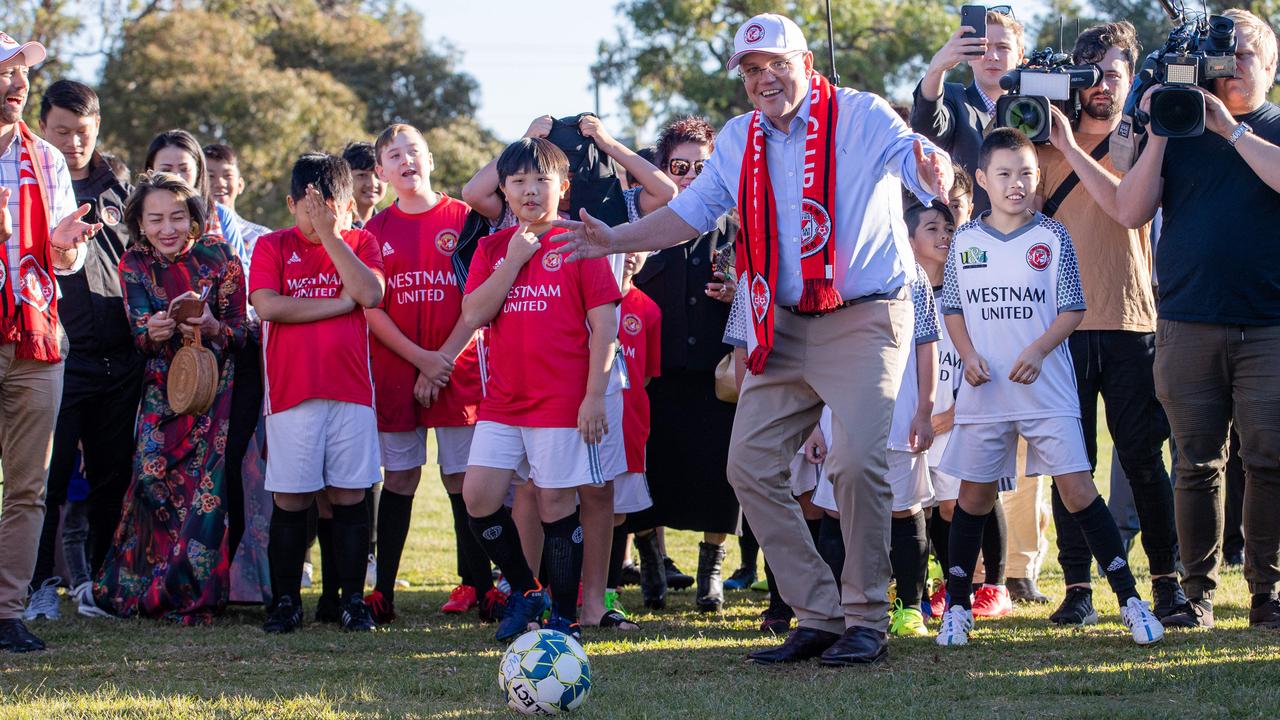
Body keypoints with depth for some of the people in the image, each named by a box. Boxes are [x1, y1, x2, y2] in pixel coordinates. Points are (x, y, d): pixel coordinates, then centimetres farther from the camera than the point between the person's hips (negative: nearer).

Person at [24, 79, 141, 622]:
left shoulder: (117, 192, 17)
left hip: (117, 359, 4)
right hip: (57, 354, -4)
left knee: (113, 475, 7)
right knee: (49, 475, -7)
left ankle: (97, 577, 17)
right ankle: (39, 583, 1)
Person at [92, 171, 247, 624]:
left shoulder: (217, 258, -6)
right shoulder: (135, 264, 0)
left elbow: (239, 333, -5)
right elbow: (140, 339, -5)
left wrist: (212, 328, -26)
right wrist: (152, 332, -28)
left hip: (214, 382, -1)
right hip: (163, 383, 1)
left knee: (205, 483, -12)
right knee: (152, 472, -13)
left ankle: (191, 595, -3)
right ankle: (136, 587, 2)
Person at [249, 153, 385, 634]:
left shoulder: (361, 244, 9)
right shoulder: (272, 247, 5)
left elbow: (371, 294, -10)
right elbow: (268, 306, -11)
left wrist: (330, 235, -12)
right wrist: (338, 304, -9)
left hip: (351, 391, 1)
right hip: (292, 392, -1)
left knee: (350, 497, 2)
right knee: (291, 500, 1)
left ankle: (352, 599, 10)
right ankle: (286, 602, 11)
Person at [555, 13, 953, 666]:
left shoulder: (862, 116, -9)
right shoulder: (740, 141, 9)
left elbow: (916, 158, -23)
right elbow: (691, 212, 17)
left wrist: (933, 170, -48)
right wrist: (613, 241, 5)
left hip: (862, 319, -6)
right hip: (784, 326, 7)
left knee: (857, 460, -20)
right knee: (750, 464, 1)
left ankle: (866, 619, -6)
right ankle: (818, 615, 10)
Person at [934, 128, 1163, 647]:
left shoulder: (1052, 238, 0)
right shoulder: (965, 241, 5)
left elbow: (1072, 309, -1)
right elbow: (952, 308, 11)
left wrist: (1039, 350, -15)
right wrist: (969, 355, -6)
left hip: (1046, 389, -2)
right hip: (984, 390, 2)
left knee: (1077, 488, -7)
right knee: (974, 494, 8)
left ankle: (1130, 599, -3)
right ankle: (957, 606, 19)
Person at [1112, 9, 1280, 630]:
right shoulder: (1177, 129, 14)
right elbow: (1130, 212, 5)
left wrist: (1230, 130, -11)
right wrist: (1158, 135, -4)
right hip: (1188, 326, 2)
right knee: (1197, 464, 2)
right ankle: (1198, 593, 8)